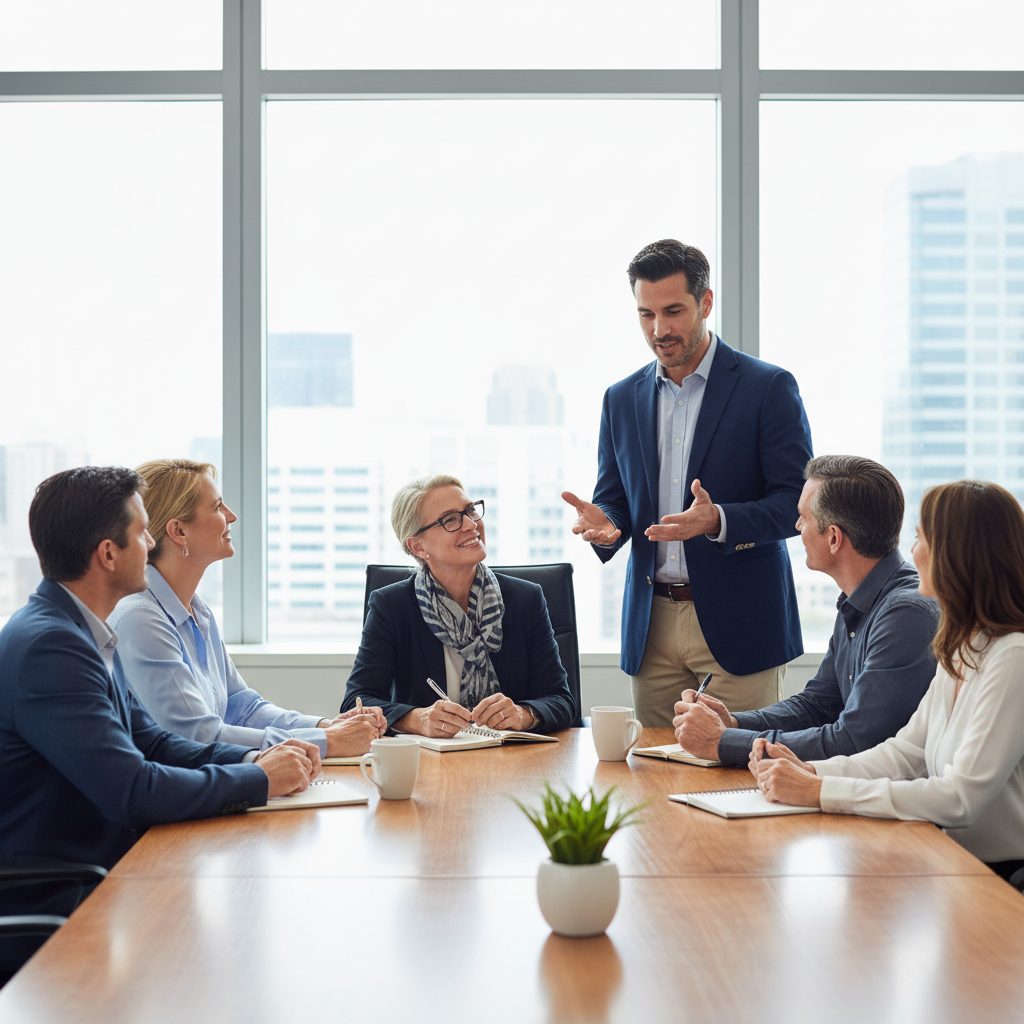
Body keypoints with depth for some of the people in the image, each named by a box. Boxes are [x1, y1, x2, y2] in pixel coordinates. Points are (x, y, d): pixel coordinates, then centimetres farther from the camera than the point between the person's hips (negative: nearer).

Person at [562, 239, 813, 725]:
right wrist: (603, 524, -10)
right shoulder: (622, 398, 11)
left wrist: (718, 521, -25)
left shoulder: (768, 388, -3)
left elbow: (796, 503, -8)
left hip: (738, 619, -4)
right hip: (652, 625, 4)